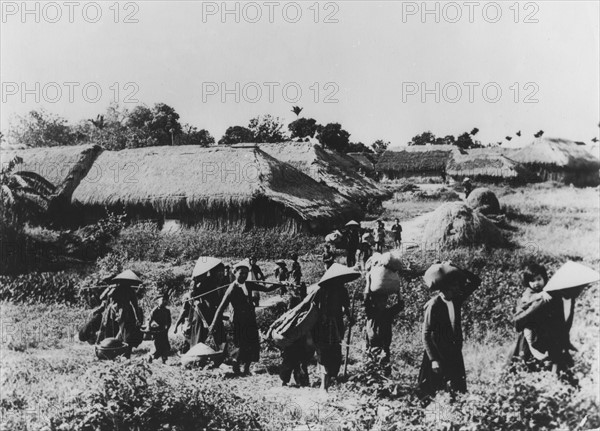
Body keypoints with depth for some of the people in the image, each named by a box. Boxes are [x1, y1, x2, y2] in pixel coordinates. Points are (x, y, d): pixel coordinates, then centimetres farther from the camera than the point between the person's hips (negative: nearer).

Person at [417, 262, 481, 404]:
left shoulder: (456, 299, 1)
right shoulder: (433, 305, -16)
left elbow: (475, 281, 8)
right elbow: (426, 335, -15)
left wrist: (456, 270, -7)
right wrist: (433, 360, -19)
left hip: (455, 354, 6)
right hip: (439, 356, -6)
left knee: (460, 391, 7)